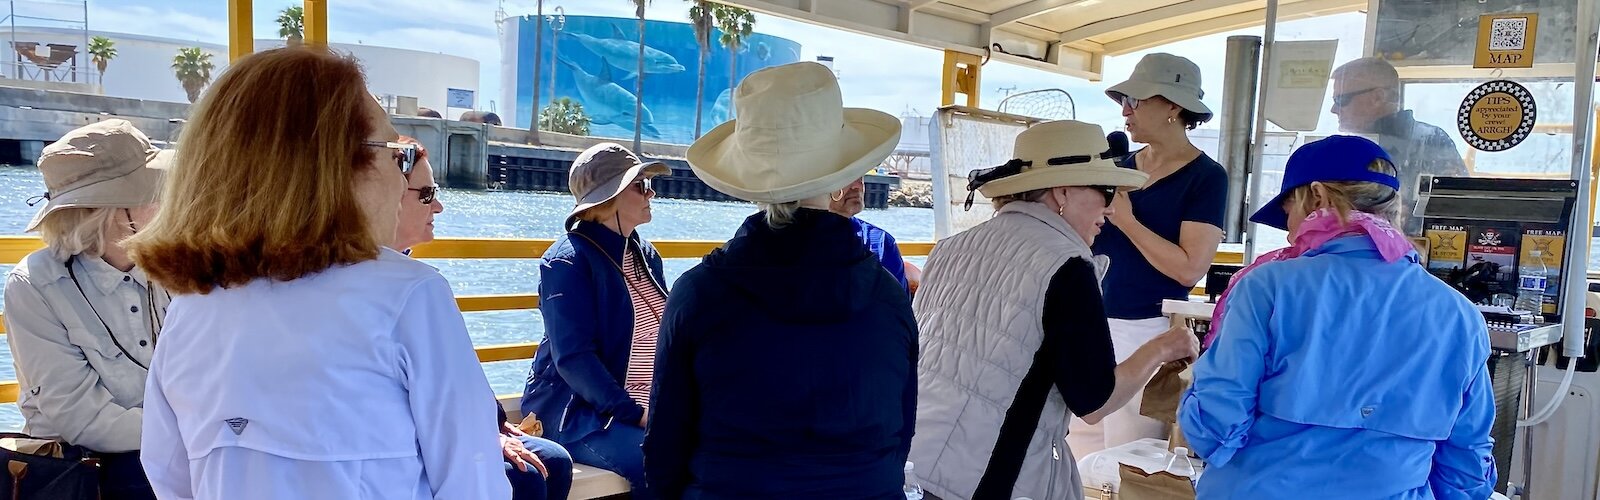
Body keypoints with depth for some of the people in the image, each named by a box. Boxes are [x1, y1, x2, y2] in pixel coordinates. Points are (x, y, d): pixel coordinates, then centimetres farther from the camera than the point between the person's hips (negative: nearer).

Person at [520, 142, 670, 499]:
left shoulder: (645, 255, 13)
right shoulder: (570, 259, -10)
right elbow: (574, 358, -17)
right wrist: (634, 414, -23)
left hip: (646, 405, 7)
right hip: (576, 412, -7)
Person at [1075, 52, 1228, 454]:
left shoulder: (1206, 177, -8)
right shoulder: (1124, 167, 10)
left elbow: (1190, 268, -19)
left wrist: (1125, 219, -15)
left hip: (1149, 332, -6)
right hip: (1094, 325, 6)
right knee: (1079, 456, 10)